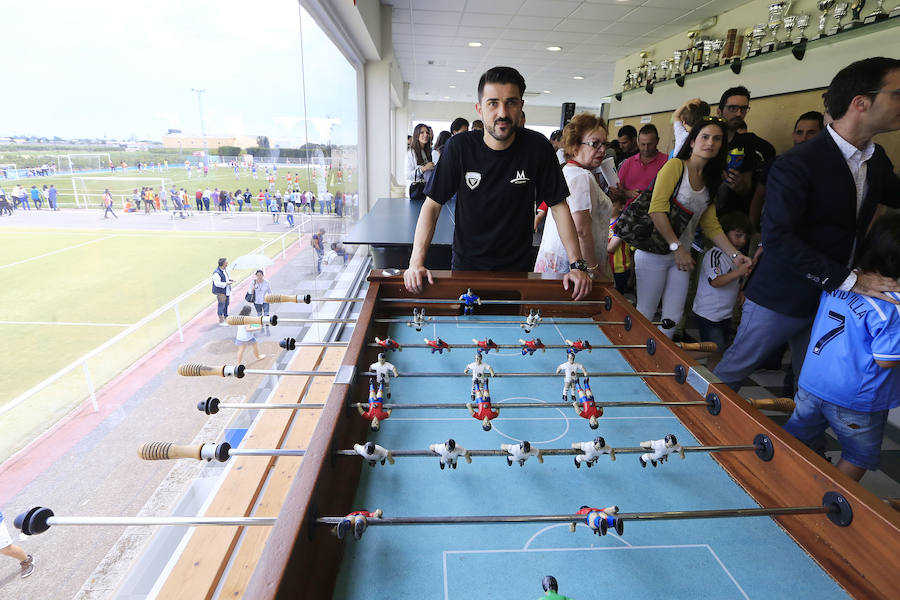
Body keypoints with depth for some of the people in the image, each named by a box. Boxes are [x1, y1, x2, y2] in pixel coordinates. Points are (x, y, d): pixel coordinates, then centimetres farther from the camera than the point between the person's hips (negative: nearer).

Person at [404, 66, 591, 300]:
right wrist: (417, 261, -23)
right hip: (466, 266, 0)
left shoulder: (537, 147, -10)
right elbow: (432, 204, -11)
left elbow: (559, 206, -5)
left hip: (518, 267, 1)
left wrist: (578, 264, -12)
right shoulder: (459, 147, -12)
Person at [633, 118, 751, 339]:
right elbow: (657, 209, -17)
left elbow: (711, 224, 13)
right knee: (645, 313, -1)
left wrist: (735, 254, 3)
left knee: (673, 316, 8)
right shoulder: (676, 165, -7)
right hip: (654, 252, -7)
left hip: (681, 254, 7)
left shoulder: (710, 180, 15)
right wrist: (677, 247, -18)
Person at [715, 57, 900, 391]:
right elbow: (778, 237, -27)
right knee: (734, 368, 9)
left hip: (831, 298, 7)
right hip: (782, 298, -7)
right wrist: (847, 280, -26)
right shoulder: (797, 164, -20)